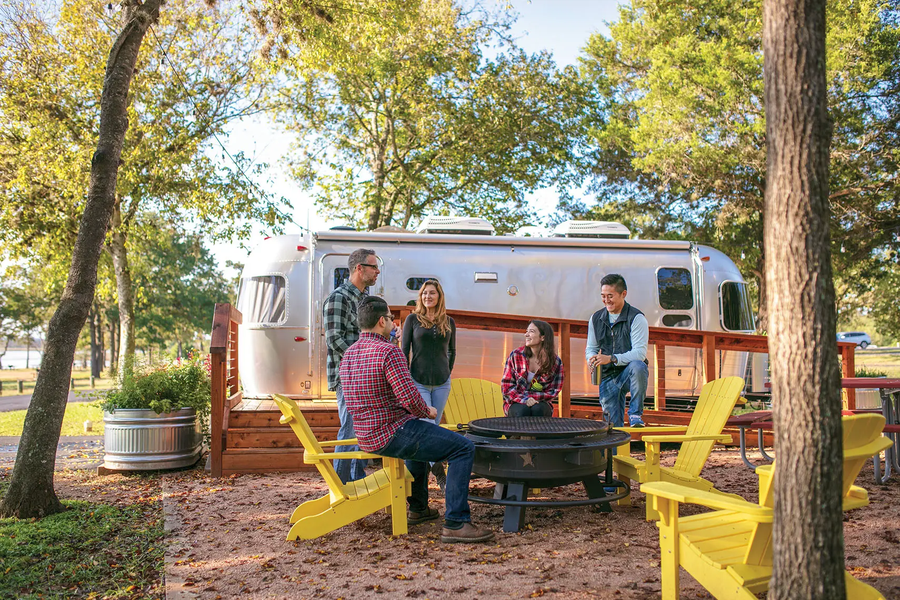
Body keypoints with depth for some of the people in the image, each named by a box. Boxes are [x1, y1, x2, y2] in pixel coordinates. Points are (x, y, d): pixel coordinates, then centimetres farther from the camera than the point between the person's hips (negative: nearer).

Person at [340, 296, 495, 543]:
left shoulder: (348, 355, 10)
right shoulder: (389, 351, -17)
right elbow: (410, 397, -24)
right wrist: (427, 412, -3)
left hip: (367, 437, 10)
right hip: (393, 434, -10)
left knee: (421, 437, 38)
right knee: (464, 448, -8)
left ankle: (418, 507, 42)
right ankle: (455, 523, -13)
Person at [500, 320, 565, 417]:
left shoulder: (555, 362, -5)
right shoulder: (515, 355, -3)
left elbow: (553, 391, -2)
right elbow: (506, 385, -3)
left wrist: (530, 397, -17)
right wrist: (524, 400, -20)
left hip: (540, 403, 0)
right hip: (516, 403, 0)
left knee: (538, 409, -33)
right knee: (523, 410, -33)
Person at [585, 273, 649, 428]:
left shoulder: (636, 318, -10)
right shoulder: (596, 318, 8)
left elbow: (639, 353, -19)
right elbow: (590, 348, 13)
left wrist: (611, 358, -30)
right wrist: (592, 358, -12)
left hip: (630, 373, -4)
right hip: (607, 377, 4)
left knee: (638, 366, -38)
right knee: (613, 426, -7)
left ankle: (636, 415, -23)